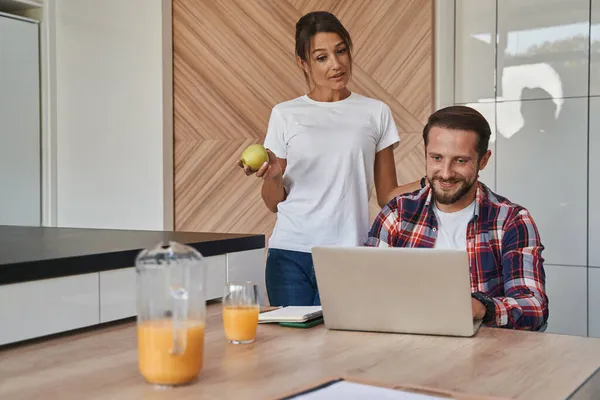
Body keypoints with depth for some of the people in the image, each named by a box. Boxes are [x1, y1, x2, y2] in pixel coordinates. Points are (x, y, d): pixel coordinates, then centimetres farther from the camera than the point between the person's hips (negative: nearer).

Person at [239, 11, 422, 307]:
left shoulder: (375, 113, 7)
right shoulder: (285, 115, 6)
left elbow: (387, 196, 6)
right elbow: (274, 204, 8)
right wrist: (272, 176, -12)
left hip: (350, 256, 0)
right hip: (290, 253, 0)